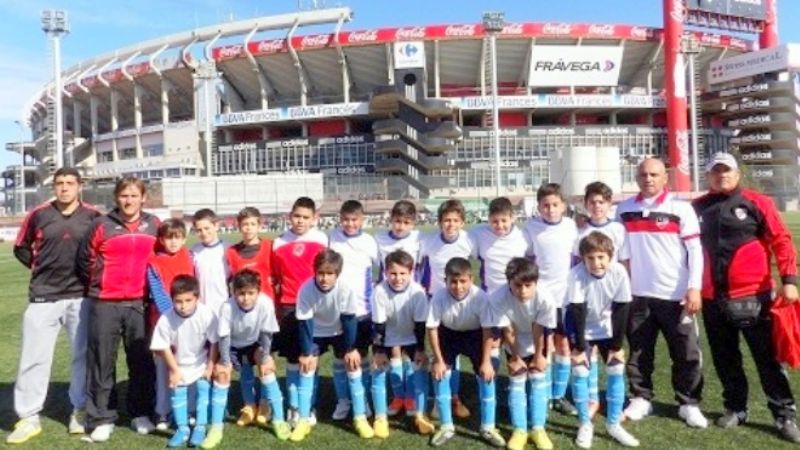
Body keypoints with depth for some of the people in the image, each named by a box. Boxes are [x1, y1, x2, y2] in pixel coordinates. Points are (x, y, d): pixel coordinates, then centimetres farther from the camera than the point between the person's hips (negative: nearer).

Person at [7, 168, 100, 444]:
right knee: (33, 357, 3)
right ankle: (29, 418, 14)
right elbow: (21, 248, 15)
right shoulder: (39, 215, 1)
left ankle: (80, 410, 22)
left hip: (82, 296, 0)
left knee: (82, 355, 7)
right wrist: (41, 267, 5)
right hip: (43, 297, 1)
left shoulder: (93, 217, -1)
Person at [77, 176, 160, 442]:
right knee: (102, 360, 3)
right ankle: (102, 418, 14)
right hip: (104, 304, -1)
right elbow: (85, 260, 5)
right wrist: (98, 283, 9)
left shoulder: (154, 226, 5)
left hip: (139, 303, 2)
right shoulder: (102, 225, -3)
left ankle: (141, 414, 21)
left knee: (141, 360, 8)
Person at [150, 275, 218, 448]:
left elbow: (214, 342, -16)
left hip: (201, 363, -1)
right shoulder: (166, 319, -27)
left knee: (203, 390, -2)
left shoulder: (207, 314, -29)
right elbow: (162, 347, -13)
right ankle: (182, 429, 21)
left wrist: (210, 366, -10)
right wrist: (174, 370, -8)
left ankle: (200, 428, 12)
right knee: (177, 393, 6)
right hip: (178, 364, 1)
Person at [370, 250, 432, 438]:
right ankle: (380, 418, 5)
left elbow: (420, 324, -17)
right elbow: (378, 324, -20)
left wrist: (420, 350, -13)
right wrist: (379, 351, -17)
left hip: (411, 338, 0)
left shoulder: (418, 292, -28)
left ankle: (419, 415, 6)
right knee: (379, 371, -7)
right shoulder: (379, 291, -28)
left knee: (419, 370, -7)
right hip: (386, 339, 0)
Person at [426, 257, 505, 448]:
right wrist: (439, 360, -16)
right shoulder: (439, 297, -29)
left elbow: (487, 329, -22)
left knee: (486, 373, -11)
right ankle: (446, 427, 7)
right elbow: (432, 328, -18)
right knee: (439, 373, -10)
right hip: (448, 334, 1)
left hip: (475, 335, -1)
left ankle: (488, 428, 7)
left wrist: (486, 361, -21)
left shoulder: (480, 297, -32)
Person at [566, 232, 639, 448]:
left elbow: (621, 310, -18)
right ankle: (585, 424, 9)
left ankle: (613, 424, 14)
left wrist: (617, 345, -14)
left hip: (607, 329, 2)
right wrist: (579, 346, -22)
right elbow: (577, 312, -26)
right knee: (579, 372, -8)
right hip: (582, 329, -2)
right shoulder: (576, 274, -31)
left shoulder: (619, 272, -26)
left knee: (616, 371, -2)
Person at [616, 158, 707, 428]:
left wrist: (694, 288, -12)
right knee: (639, 352, 10)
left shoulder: (681, 208, -3)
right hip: (638, 294, 3)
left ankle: (689, 404, 18)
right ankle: (641, 399, 22)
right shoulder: (624, 210, 6)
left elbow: (695, 249, -5)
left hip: (675, 295, -2)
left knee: (687, 353, 4)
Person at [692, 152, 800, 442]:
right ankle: (735, 408, 28)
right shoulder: (698, 208, 6)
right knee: (725, 359, 14)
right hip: (712, 298, 3)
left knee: (767, 358, 5)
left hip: (752, 296, -3)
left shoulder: (757, 203, -2)